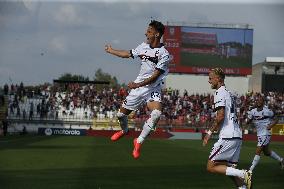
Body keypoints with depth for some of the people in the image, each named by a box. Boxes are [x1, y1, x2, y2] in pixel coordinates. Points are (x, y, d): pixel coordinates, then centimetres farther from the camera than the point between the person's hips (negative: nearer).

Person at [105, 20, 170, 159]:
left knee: (156, 114, -30)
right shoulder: (143, 46, 2)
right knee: (121, 114, 9)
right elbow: (128, 54, 21)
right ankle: (124, 130, 44)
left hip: (153, 89, -5)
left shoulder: (164, 54, -16)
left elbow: (155, 76, -19)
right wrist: (111, 51, 33)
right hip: (138, 87, 5)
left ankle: (139, 142, -15)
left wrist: (138, 84, -26)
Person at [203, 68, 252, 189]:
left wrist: (210, 132, -9)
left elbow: (220, 116, -17)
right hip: (237, 136, 10)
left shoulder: (220, 93, -8)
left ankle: (242, 174, -16)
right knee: (229, 169, 13)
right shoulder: (230, 94, 22)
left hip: (228, 137, -10)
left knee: (211, 167, -6)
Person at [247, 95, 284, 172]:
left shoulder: (267, 111, -12)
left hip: (266, 134, -7)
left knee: (258, 152, -11)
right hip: (259, 134, 7)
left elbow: (276, 120, 0)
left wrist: (271, 125, -17)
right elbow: (248, 121, 4)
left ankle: (250, 170, -9)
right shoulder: (253, 111, 3)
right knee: (266, 152, 20)